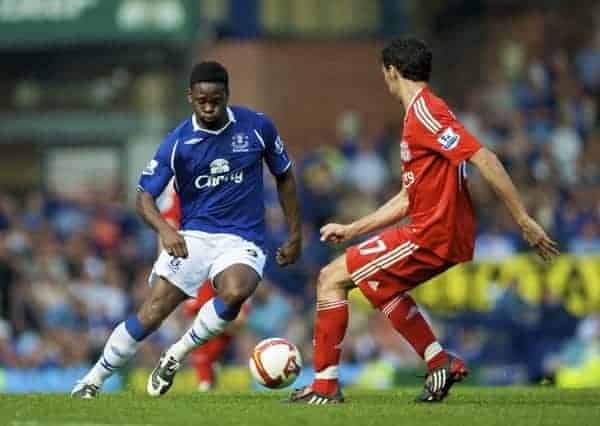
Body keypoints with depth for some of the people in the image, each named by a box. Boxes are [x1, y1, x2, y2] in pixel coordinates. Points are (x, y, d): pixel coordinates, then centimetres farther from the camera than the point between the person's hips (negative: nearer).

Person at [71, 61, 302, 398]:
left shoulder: (257, 127, -3)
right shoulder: (177, 143, -5)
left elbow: (285, 177, 11)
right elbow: (145, 195, -4)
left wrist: (296, 235, 10)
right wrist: (165, 229, -25)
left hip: (242, 241, 0)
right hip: (193, 236, 0)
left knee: (235, 292, -34)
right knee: (152, 313, -12)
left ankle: (175, 357, -14)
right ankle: (93, 380, 6)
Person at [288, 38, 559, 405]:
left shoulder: (425, 112, -13)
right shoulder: (418, 114, 20)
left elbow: (482, 158, -22)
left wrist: (523, 220, -25)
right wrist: (351, 230, 26)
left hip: (432, 234, -10)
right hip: (446, 235, 10)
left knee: (332, 278, -4)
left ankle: (325, 385, -1)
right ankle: (440, 362, 18)